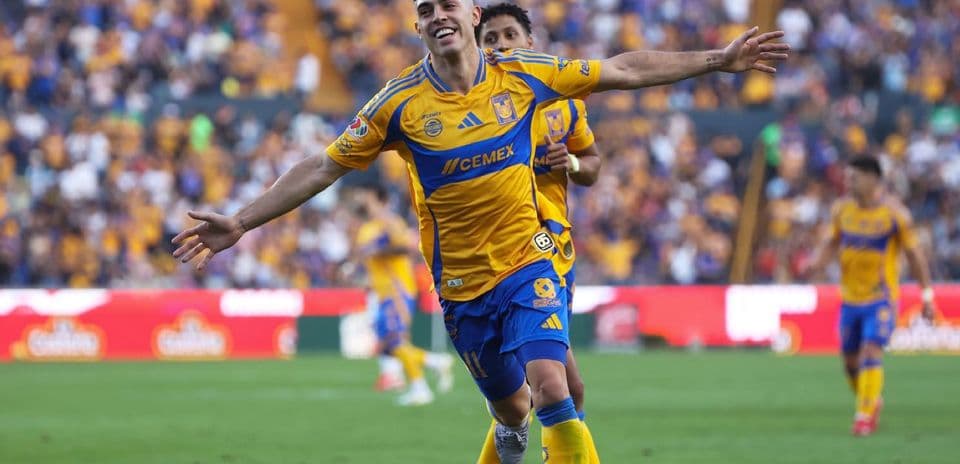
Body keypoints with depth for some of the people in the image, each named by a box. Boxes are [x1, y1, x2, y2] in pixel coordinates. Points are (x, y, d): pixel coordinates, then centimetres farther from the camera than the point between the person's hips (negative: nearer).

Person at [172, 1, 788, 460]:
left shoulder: (523, 75, -5)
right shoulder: (400, 102, -7)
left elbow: (622, 70, 4)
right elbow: (324, 167, -2)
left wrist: (718, 60, 4)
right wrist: (240, 222, -5)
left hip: (529, 263, -1)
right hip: (461, 284, 1)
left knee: (549, 387, -21)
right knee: (511, 412, 10)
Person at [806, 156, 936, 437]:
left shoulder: (894, 213, -11)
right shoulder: (841, 210, 0)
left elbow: (914, 254, -4)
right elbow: (832, 242, 14)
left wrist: (927, 295, -2)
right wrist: (818, 261, -8)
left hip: (881, 298, -5)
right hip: (850, 297, 5)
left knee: (872, 353, -19)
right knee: (851, 360, 10)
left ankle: (865, 416, -15)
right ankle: (872, 402, 35)